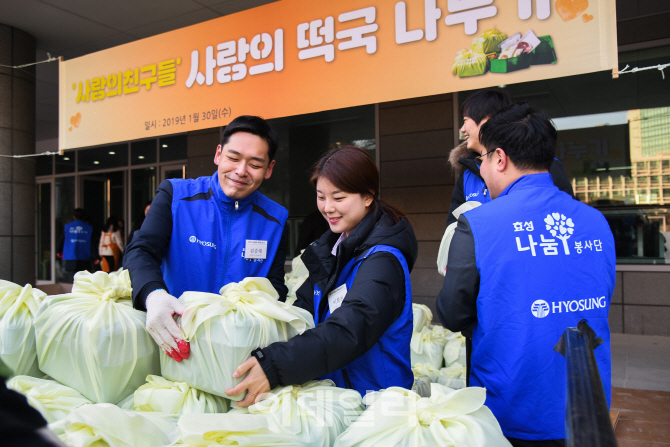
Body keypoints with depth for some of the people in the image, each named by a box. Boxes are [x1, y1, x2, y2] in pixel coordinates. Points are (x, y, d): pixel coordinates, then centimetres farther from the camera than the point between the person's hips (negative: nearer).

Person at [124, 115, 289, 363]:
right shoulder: (175, 195, -2)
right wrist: (153, 294, -34)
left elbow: (275, 288, 4)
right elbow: (141, 251, -11)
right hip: (175, 335, 0)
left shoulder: (275, 219, 3)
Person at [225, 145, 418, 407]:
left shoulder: (382, 259, -16)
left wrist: (274, 366, -40)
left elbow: (350, 330, -30)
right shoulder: (332, 247, 12)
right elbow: (304, 308, 8)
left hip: (373, 398, -6)